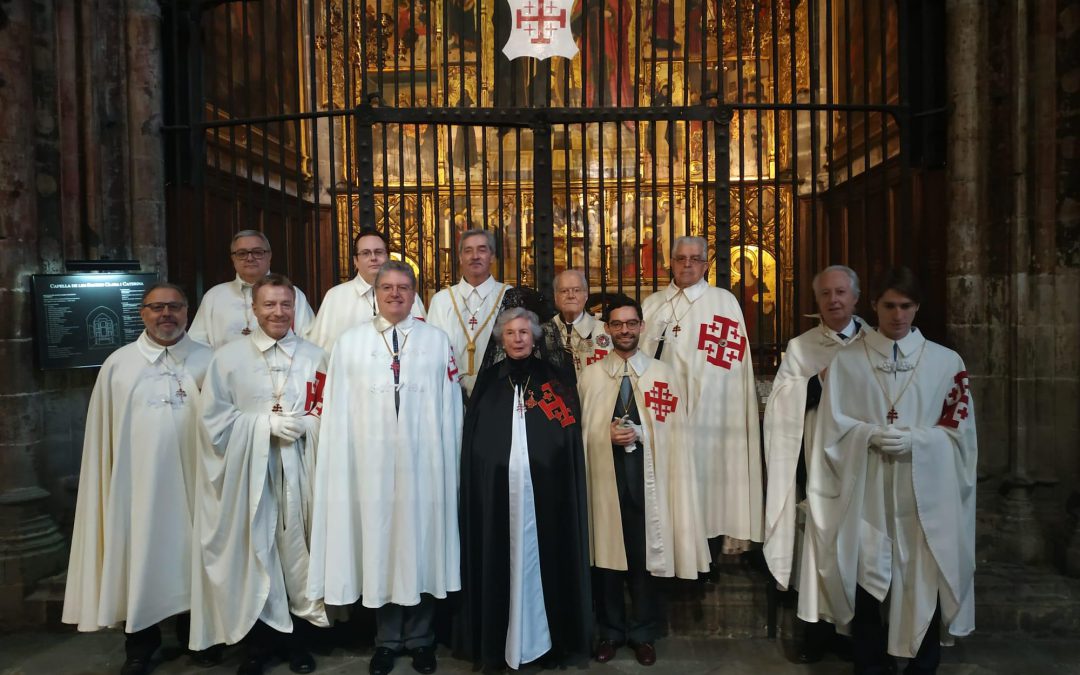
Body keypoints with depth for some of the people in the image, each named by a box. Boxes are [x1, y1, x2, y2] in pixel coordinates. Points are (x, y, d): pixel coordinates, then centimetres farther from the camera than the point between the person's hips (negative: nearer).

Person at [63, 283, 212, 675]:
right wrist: (107, 488, 1)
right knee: (140, 560, 8)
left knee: (189, 554, 11)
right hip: (136, 484, 0)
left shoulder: (208, 362, 1)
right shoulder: (118, 364, 3)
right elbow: (102, 433, 4)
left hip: (190, 484, 0)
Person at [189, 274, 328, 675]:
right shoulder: (228, 357, 3)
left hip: (298, 471, 1)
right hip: (249, 472, -1)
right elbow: (215, 419, -3)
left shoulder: (314, 357, 8)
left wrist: (303, 424, -15)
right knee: (255, 549, 5)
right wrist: (267, 423, -13)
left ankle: (297, 635, 22)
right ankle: (260, 640, 21)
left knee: (297, 547, 6)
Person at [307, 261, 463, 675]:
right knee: (379, 543, 7)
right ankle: (387, 639, 25)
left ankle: (420, 637, 25)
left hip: (424, 463, 0)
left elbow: (450, 409, 4)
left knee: (423, 543, 7)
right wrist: (344, 465, -4)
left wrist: (449, 464, -1)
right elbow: (339, 411, 3)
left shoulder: (437, 341, 7)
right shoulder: (350, 341, 7)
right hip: (372, 462, 0)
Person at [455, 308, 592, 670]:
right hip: (496, 491, 1)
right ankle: (496, 639, 19)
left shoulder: (555, 379, 6)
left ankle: (548, 639, 18)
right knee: (500, 561, 5)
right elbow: (472, 440, 5)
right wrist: (474, 482, -5)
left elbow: (570, 439, 2)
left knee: (541, 557, 4)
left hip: (544, 489, 0)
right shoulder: (488, 379, 9)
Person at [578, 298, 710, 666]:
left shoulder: (663, 373, 6)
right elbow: (581, 428, 6)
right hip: (604, 473, 1)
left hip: (646, 475, -1)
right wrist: (607, 433, -11)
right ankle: (610, 631, 24)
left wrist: (640, 433, -12)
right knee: (607, 552, 7)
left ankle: (643, 633, 23)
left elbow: (675, 429, 1)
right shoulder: (591, 374, 8)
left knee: (644, 554, 6)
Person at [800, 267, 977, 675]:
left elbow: (959, 432, 3)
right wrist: (871, 434, -17)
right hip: (865, 492, 0)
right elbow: (831, 426, 1)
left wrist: (915, 439, -15)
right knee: (864, 581, 5)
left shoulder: (946, 362, 6)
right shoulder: (846, 361, 6)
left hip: (926, 493, 0)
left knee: (925, 585, 5)